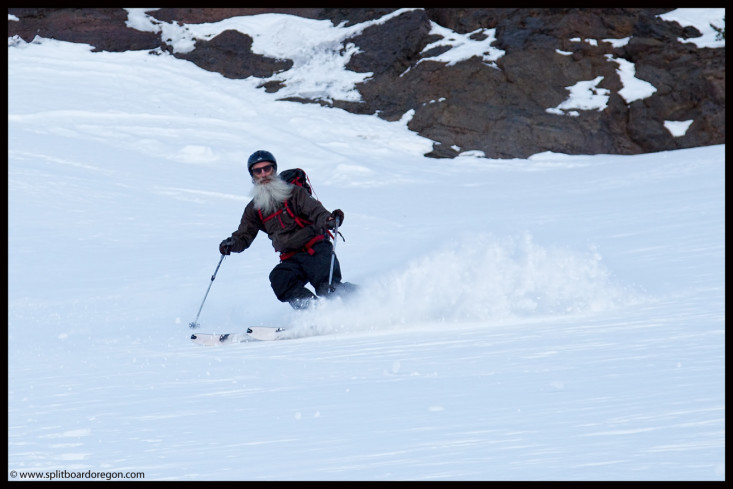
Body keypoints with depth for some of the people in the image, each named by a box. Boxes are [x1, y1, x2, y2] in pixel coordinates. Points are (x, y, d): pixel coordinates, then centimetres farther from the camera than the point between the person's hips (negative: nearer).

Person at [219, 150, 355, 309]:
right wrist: (232, 244, -8)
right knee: (279, 279, -28)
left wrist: (329, 220, -33)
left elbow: (315, 211, -10)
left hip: (316, 250, -4)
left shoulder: (294, 192, 1)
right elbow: (244, 236, 16)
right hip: (292, 259, 4)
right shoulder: (254, 209, 13)